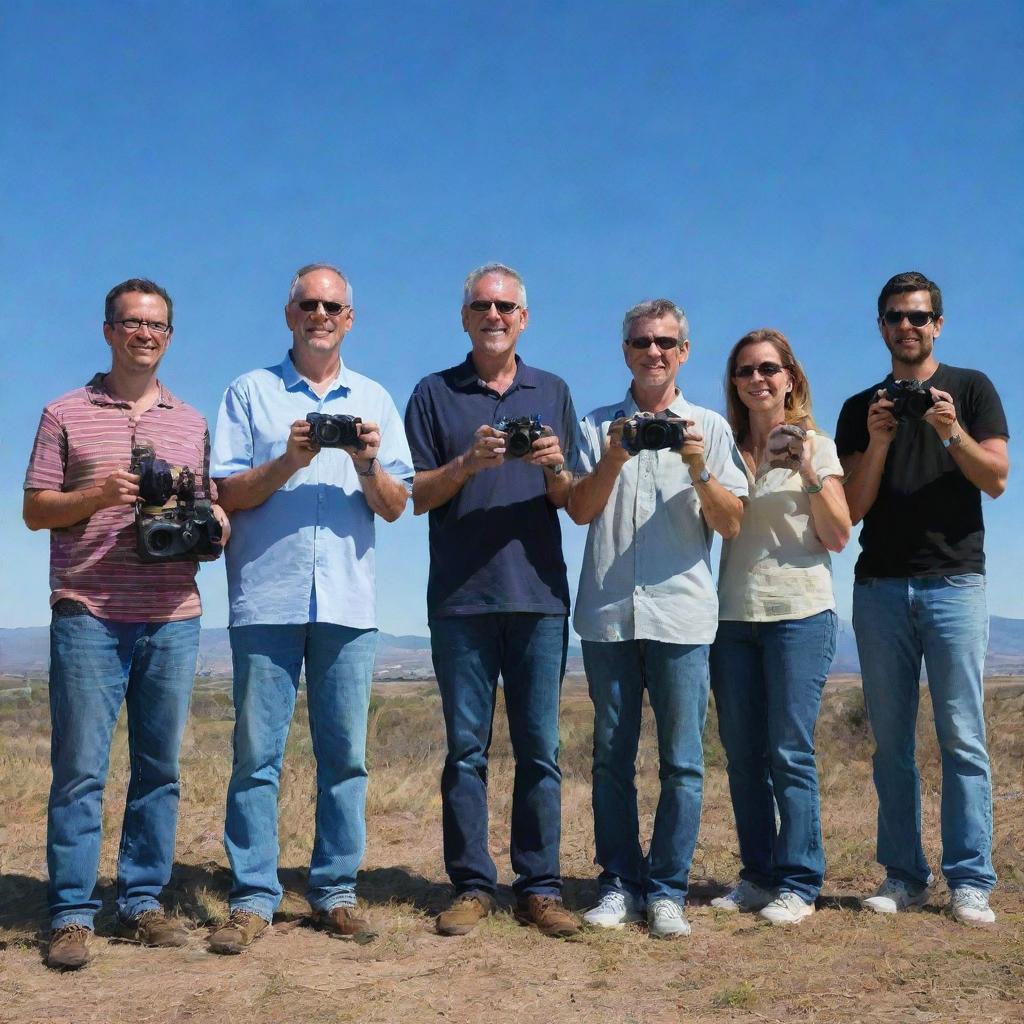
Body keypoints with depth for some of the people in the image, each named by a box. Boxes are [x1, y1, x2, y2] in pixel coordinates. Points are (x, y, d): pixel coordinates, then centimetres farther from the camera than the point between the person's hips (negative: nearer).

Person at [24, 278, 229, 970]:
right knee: (80, 768, -2)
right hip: (88, 617, -3)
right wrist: (98, 494, -13)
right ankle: (73, 915, 5)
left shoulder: (192, 423, 17)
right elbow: (35, 510, 4)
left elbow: (212, 510, 19)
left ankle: (142, 904, 15)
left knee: (160, 766, 6)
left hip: (173, 619, 3)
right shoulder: (66, 415, 8)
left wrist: (212, 525, -4)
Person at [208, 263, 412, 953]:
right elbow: (225, 495, 1)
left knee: (345, 754, 4)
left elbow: (395, 507, 9)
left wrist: (367, 465, -10)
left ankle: (336, 892, 13)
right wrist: (286, 463, -13)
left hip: (349, 603, 2)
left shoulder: (375, 400, 15)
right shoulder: (251, 392, 9)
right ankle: (253, 899, 6)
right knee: (257, 752, -1)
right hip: (267, 598, -2)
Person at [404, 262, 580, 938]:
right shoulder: (435, 394, 9)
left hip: (539, 595, 1)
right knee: (466, 748, 2)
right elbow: (415, 496, 3)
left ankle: (540, 888, 8)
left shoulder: (552, 393, 14)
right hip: (461, 596, -1)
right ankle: (472, 886, 10)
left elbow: (571, 502, 10)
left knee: (541, 748, 1)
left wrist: (555, 467, -11)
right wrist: (468, 462, -13)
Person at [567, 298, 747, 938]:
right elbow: (580, 511, 2)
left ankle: (668, 891, 9)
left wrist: (699, 470, -13)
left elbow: (732, 524, 3)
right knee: (612, 757, 6)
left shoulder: (709, 428, 9)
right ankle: (620, 885, 16)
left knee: (682, 761, 0)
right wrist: (612, 460, -14)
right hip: (608, 614, 1)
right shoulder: (598, 426, 11)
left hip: (681, 614, -1)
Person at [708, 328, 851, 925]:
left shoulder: (816, 446, 3)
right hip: (733, 616, 4)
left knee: (790, 752, -5)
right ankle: (759, 876, 17)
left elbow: (838, 537, -3)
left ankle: (798, 884, 4)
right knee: (743, 754, 6)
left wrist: (810, 474, -15)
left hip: (799, 613, -4)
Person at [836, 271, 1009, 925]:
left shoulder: (971, 389, 9)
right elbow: (854, 507, 6)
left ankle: (971, 883, -2)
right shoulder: (860, 409, 14)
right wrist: (878, 442, -9)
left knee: (962, 736, -6)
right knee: (892, 741, 3)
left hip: (954, 582, -2)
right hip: (880, 587, 3)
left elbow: (996, 479, 0)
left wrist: (952, 431, -17)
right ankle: (904, 876, 9)